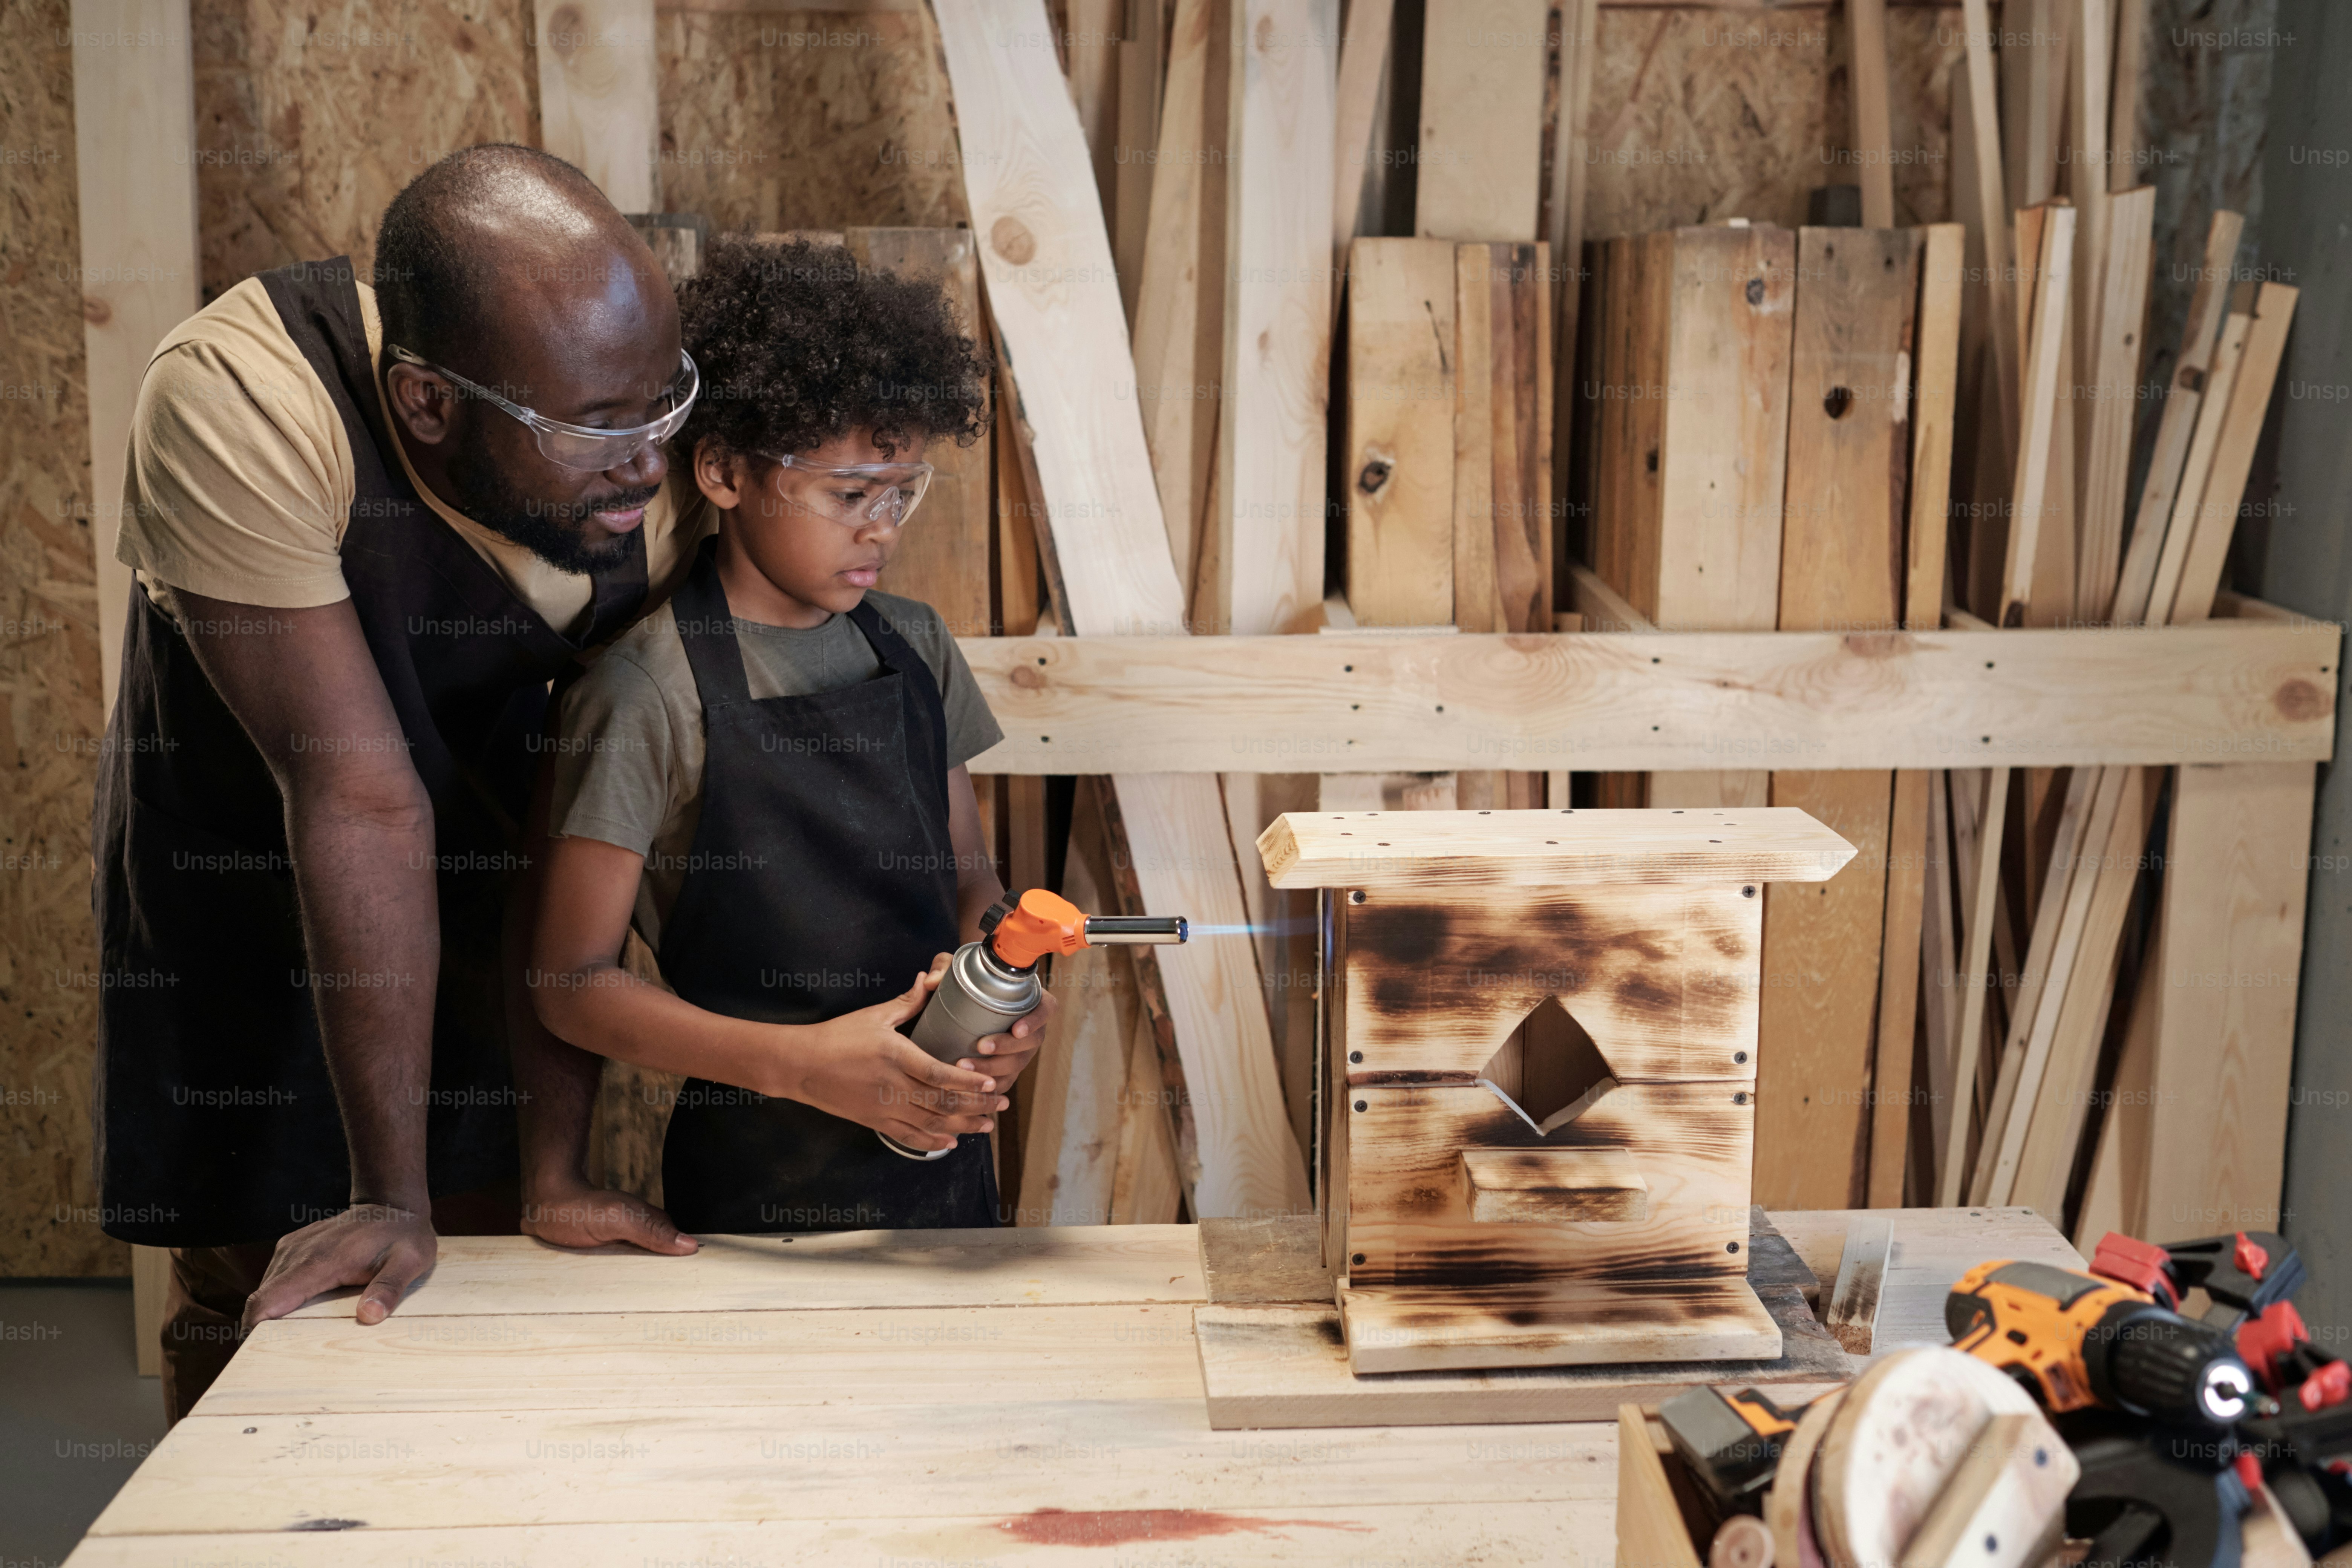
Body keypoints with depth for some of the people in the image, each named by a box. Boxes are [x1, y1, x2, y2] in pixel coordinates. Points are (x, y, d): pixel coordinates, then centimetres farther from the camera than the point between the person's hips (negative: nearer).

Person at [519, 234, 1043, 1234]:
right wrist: (801, 1063, -24)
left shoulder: (915, 647, 5)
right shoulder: (647, 688, -14)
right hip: (758, 1190, -6)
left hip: (940, 1153, 6)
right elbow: (573, 983, -13)